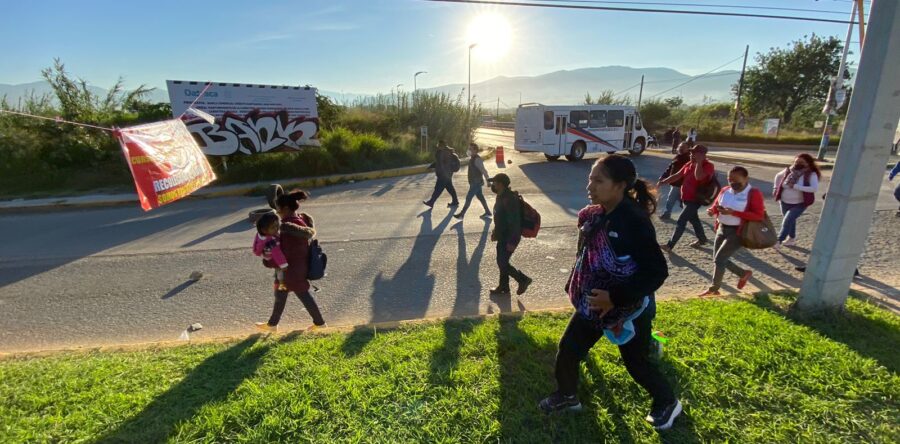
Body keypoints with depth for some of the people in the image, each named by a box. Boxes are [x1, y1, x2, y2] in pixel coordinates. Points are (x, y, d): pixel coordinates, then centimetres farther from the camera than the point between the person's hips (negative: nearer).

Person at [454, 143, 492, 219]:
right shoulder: (472, 158, 9)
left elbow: (483, 170, -21)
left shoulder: (477, 159, -20)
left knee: (468, 198, -5)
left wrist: (488, 180, -21)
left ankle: (461, 214, 2)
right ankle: (487, 212, 26)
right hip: (474, 182, 10)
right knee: (480, 197, 16)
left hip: (476, 183, -10)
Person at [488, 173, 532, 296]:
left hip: (509, 238, -10)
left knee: (502, 263, -4)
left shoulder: (509, 199, -25)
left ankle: (523, 279, 15)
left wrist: (512, 241, -25)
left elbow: (515, 221, -26)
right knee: (501, 261, 16)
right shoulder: (501, 196, 7)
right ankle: (503, 287, 30)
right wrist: (495, 232, 22)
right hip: (502, 236, 10)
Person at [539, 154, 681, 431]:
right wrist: (574, 287, 9)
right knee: (567, 350, 13)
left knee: (637, 364, 16)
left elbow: (657, 271, -25)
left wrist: (615, 298, -28)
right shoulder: (594, 216, -4)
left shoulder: (634, 221, -26)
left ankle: (667, 403, 46)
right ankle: (567, 396, 39)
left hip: (628, 310, -6)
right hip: (592, 305, 7)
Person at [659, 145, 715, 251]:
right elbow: (677, 175, 11)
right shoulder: (689, 164, 6)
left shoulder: (708, 166, -16)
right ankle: (702, 239, 40)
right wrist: (664, 181, 1)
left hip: (695, 199, -8)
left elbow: (698, 176, -35)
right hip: (686, 198, 8)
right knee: (693, 219, 21)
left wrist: (699, 162, -26)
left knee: (681, 221, -9)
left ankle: (670, 245, -4)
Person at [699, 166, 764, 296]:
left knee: (719, 259, -8)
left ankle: (714, 289, 9)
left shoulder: (754, 194, -13)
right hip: (722, 229, 7)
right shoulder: (725, 190, 5)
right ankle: (744, 274, 38)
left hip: (738, 232, -7)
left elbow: (759, 215, -19)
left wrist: (733, 212, -27)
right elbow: (716, 205, 18)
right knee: (718, 259, 14)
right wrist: (712, 210, -7)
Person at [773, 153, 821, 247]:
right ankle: (792, 237, 39)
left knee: (787, 221, -15)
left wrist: (795, 186, -32)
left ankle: (779, 241, -10)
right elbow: (778, 176, 18)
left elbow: (815, 188, -28)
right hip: (785, 202, 5)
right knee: (790, 220, 20)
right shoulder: (788, 170, -3)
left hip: (800, 204, -5)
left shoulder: (811, 174, -15)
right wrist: (775, 188, 6)